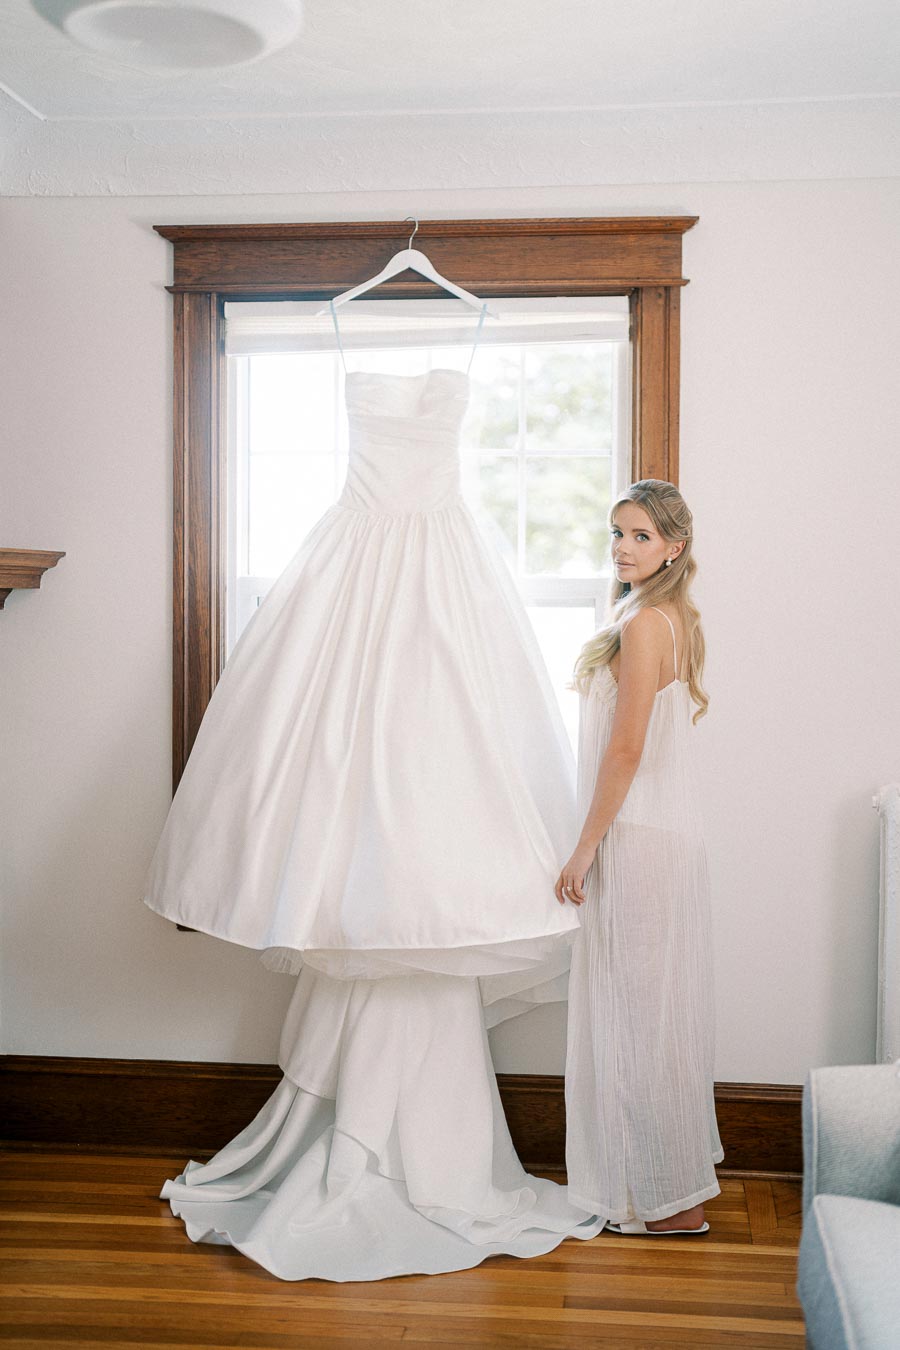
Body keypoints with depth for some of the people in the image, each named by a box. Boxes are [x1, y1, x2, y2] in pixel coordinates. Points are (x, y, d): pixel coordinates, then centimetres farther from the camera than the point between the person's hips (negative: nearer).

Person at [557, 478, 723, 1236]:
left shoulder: (643, 624, -17)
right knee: (665, 1008, 17)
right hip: (676, 835, 10)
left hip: (636, 840, -10)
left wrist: (584, 849, -14)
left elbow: (625, 749, -20)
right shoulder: (682, 621, 13)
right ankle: (679, 1180, 29)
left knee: (638, 1014, 0)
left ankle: (669, 1202, 10)